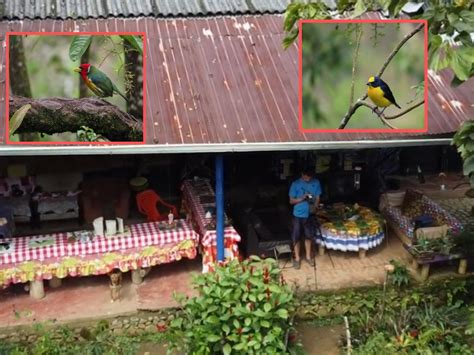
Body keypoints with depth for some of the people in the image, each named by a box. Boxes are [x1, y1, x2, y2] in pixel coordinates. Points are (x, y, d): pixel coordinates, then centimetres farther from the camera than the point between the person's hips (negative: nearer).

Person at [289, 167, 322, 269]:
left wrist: (315, 207, -19)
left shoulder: (316, 183, -4)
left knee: (308, 236, 14)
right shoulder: (295, 184, -12)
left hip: (310, 214, 2)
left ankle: (308, 256, 29)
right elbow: (291, 201, -8)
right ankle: (297, 258, 19)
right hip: (298, 215, -2)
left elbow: (317, 198, 1)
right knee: (296, 237, 5)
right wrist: (302, 198, -23)